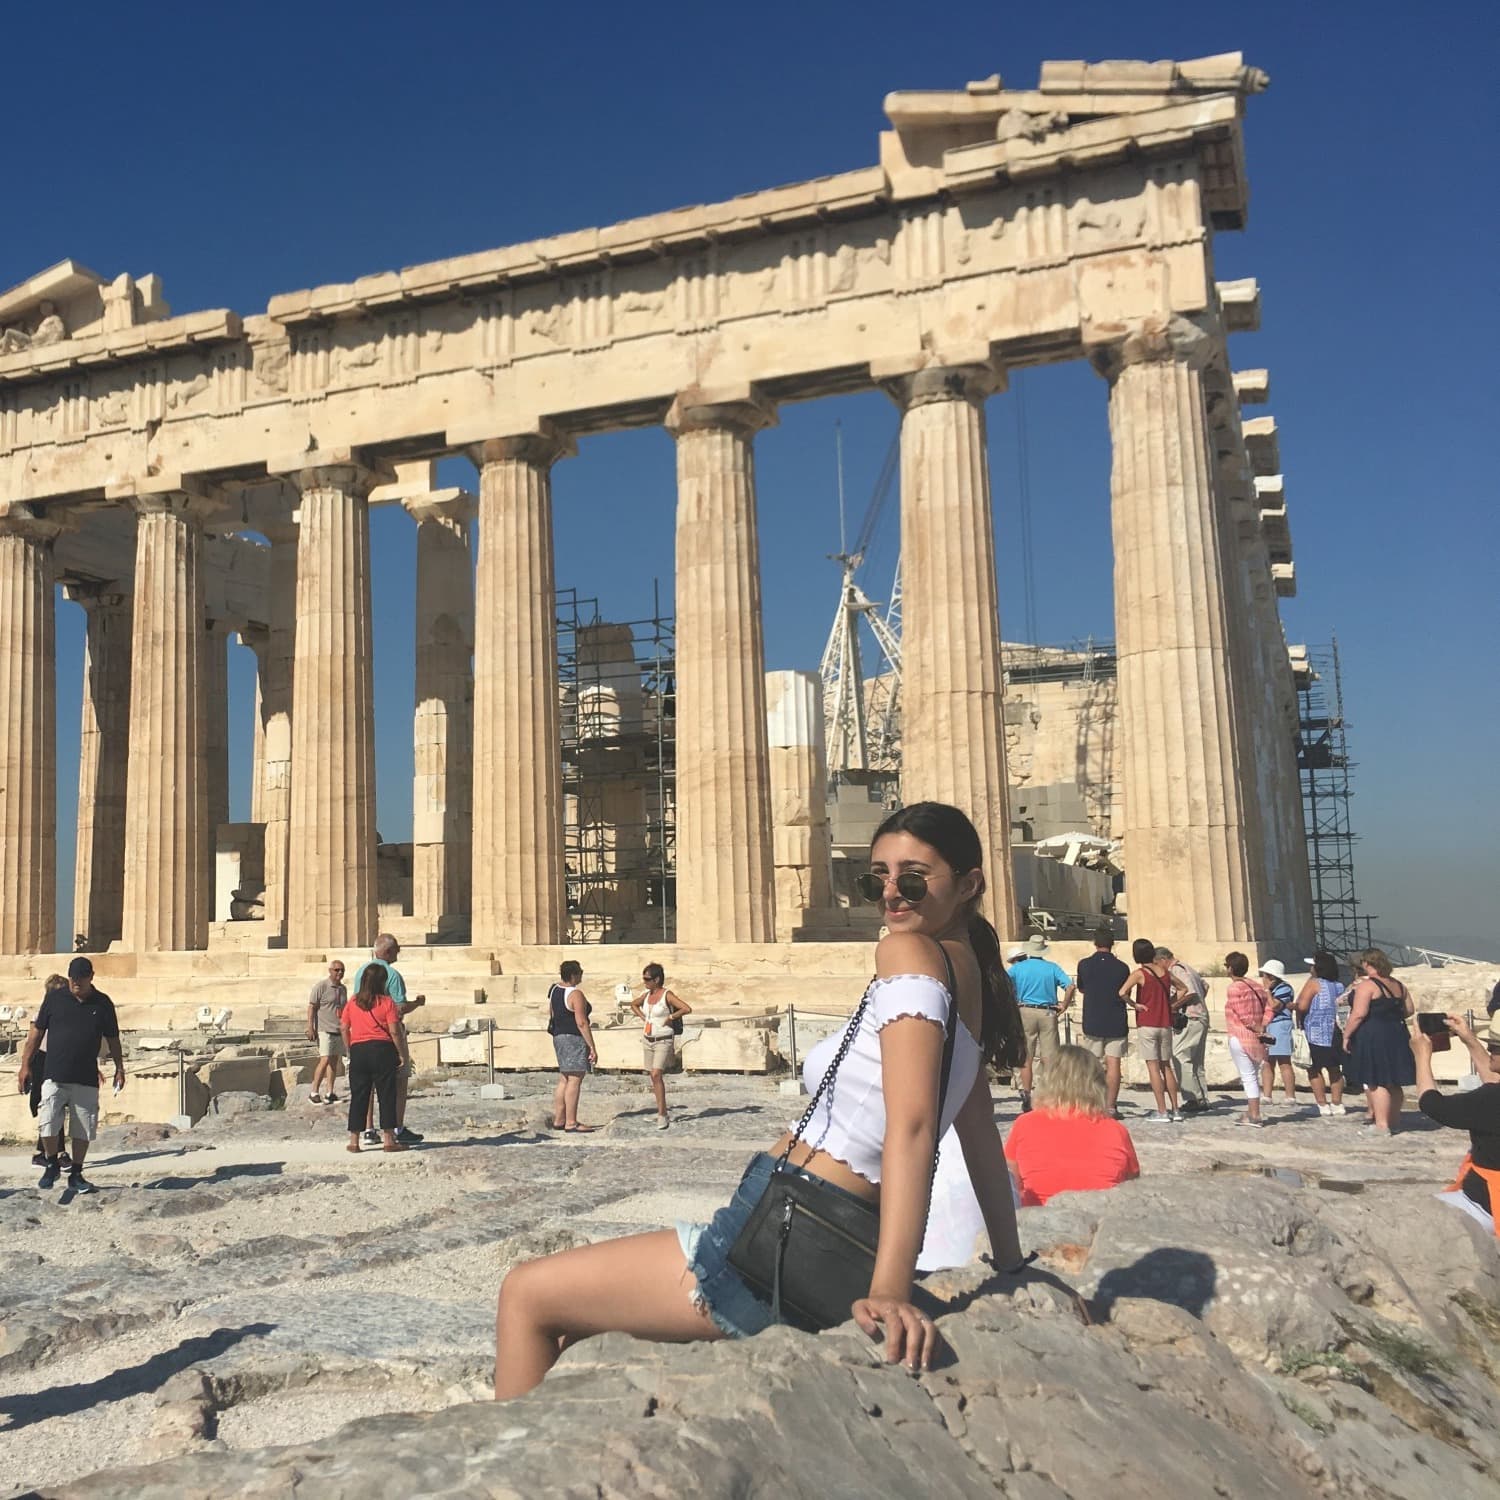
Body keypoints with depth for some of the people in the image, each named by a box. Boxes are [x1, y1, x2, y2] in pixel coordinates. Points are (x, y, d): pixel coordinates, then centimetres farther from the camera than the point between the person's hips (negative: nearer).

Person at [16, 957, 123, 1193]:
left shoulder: (103, 1003, 4)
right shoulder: (55, 997, 2)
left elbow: (112, 1039, 11)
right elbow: (37, 1032, 6)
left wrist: (119, 1068, 7)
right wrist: (25, 1066, 3)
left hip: (87, 1080, 1)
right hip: (54, 1076, -1)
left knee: (83, 1130, 5)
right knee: (48, 1125, -9)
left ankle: (76, 1175, 20)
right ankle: (52, 1164, 17)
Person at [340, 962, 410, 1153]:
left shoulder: (353, 1002, 7)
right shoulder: (387, 1002, -6)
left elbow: (344, 1028, 7)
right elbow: (394, 1031, -9)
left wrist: (349, 1051, 16)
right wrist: (402, 1055, -2)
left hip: (358, 1050, 4)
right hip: (382, 1050, -4)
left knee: (358, 1096, 9)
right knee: (386, 1094, 2)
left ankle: (354, 1140, 11)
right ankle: (388, 1139, 2)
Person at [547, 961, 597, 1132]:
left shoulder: (554, 990, 11)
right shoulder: (576, 994, -16)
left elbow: (550, 1015, 17)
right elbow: (581, 1023, -19)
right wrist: (592, 1047, -16)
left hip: (558, 1037, 9)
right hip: (574, 1039, -9)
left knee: (563, 1080, 14)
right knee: (574, 1081, -7)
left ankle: (558, 1120, 17)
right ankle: (571, 1123, -7)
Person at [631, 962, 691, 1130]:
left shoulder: (667, 995, -13)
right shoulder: (646, 995, 7)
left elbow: (687, 1009, -24)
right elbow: (633, 1004, 28)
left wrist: (670, 1017, -15)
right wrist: (642, 1017, 12)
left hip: (663, 1041, -7)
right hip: (648, 1040, 7)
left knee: (657, 1074, -18)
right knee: (654, 1077, 10)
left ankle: (662, 1116, -16)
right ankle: (662, 1111, 20)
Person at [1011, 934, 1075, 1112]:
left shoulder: (1018, 968, 2)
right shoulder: (1052, 968, 2)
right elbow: (1070, 986, -8)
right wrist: (1064, 1006, 1)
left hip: (1025, 1012, 0)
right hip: (1048, 1014, 0)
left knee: (1026, 1058, 6)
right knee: (1049, 1057, 4)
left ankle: (1026, 1095, 4)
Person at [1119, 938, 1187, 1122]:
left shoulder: (1139, 973, -10)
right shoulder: (1165, 971, 6)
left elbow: (1122, 992, -24)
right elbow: (1183, 989, 20)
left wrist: (1135, 1004, -9)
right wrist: (1168, 1003, 14)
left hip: (1147, 1024, -5)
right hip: (1166, 1024, 5)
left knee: (1153, 1066, -2)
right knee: (1166, 1066, 13)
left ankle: (1162, 1112, -3)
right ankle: (1175, 1110, 13)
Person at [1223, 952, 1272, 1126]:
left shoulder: (1234, 988, -12)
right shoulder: (1255, 986, 12)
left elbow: (1244, 1015, -17)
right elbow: (1268, 1007, 6)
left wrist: (1258, 1029, -7)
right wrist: (1262, 1028, -2)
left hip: (1240, 1038, -8)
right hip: (1256, 1040, 8)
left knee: (1248, 1077, -4)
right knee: (1252, 1076, 16)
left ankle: (1254, 1116, -2)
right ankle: (1252, 1113, 21)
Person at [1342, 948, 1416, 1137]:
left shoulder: (1366, 985, -13)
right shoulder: (1398, 985, 10)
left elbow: (1358, 1014, -19)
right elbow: (1409, 1009, 16)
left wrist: (1346, 1035, -12)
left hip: (1372, 1037, -8)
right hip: (1397, 1035, 8)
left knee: (1376, 1082, -5)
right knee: (1394, 1082, 15)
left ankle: (1382, 1124, -7)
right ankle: (1394, 1121, 24)